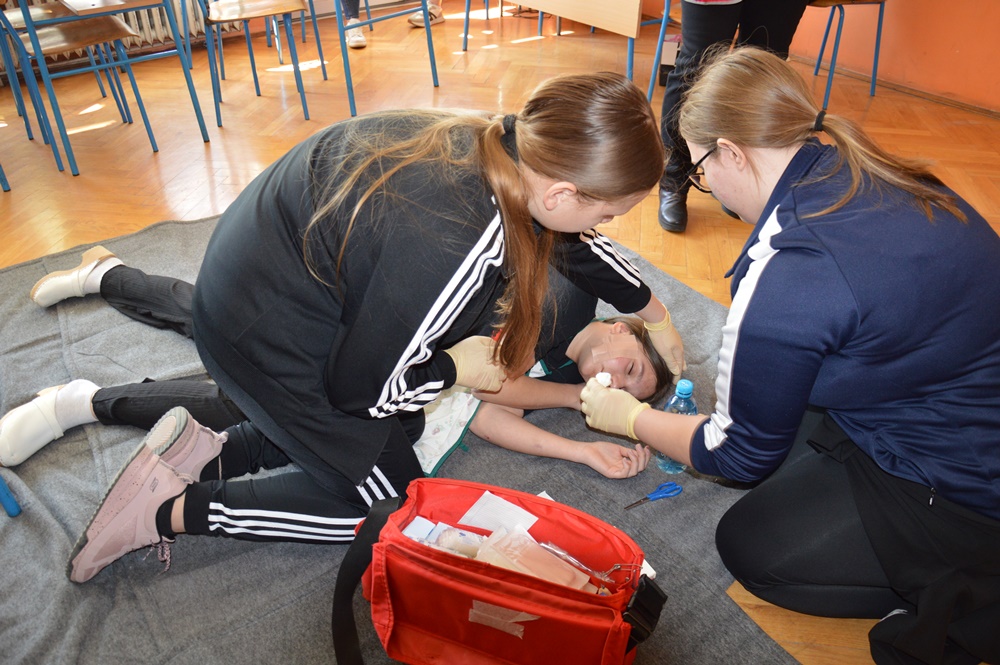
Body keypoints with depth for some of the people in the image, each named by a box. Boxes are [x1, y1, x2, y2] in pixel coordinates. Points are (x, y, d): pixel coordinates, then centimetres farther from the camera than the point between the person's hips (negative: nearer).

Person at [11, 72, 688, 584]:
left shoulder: (500, 140, -10)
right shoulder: (454, 245, -36)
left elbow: (568, 237, 10)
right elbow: (357, 388, -22)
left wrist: (655, 313, 20)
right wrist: (457, 368, -6)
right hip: (265, 342, -8)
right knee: (393, 505, 4)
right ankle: (171, 510, 6)